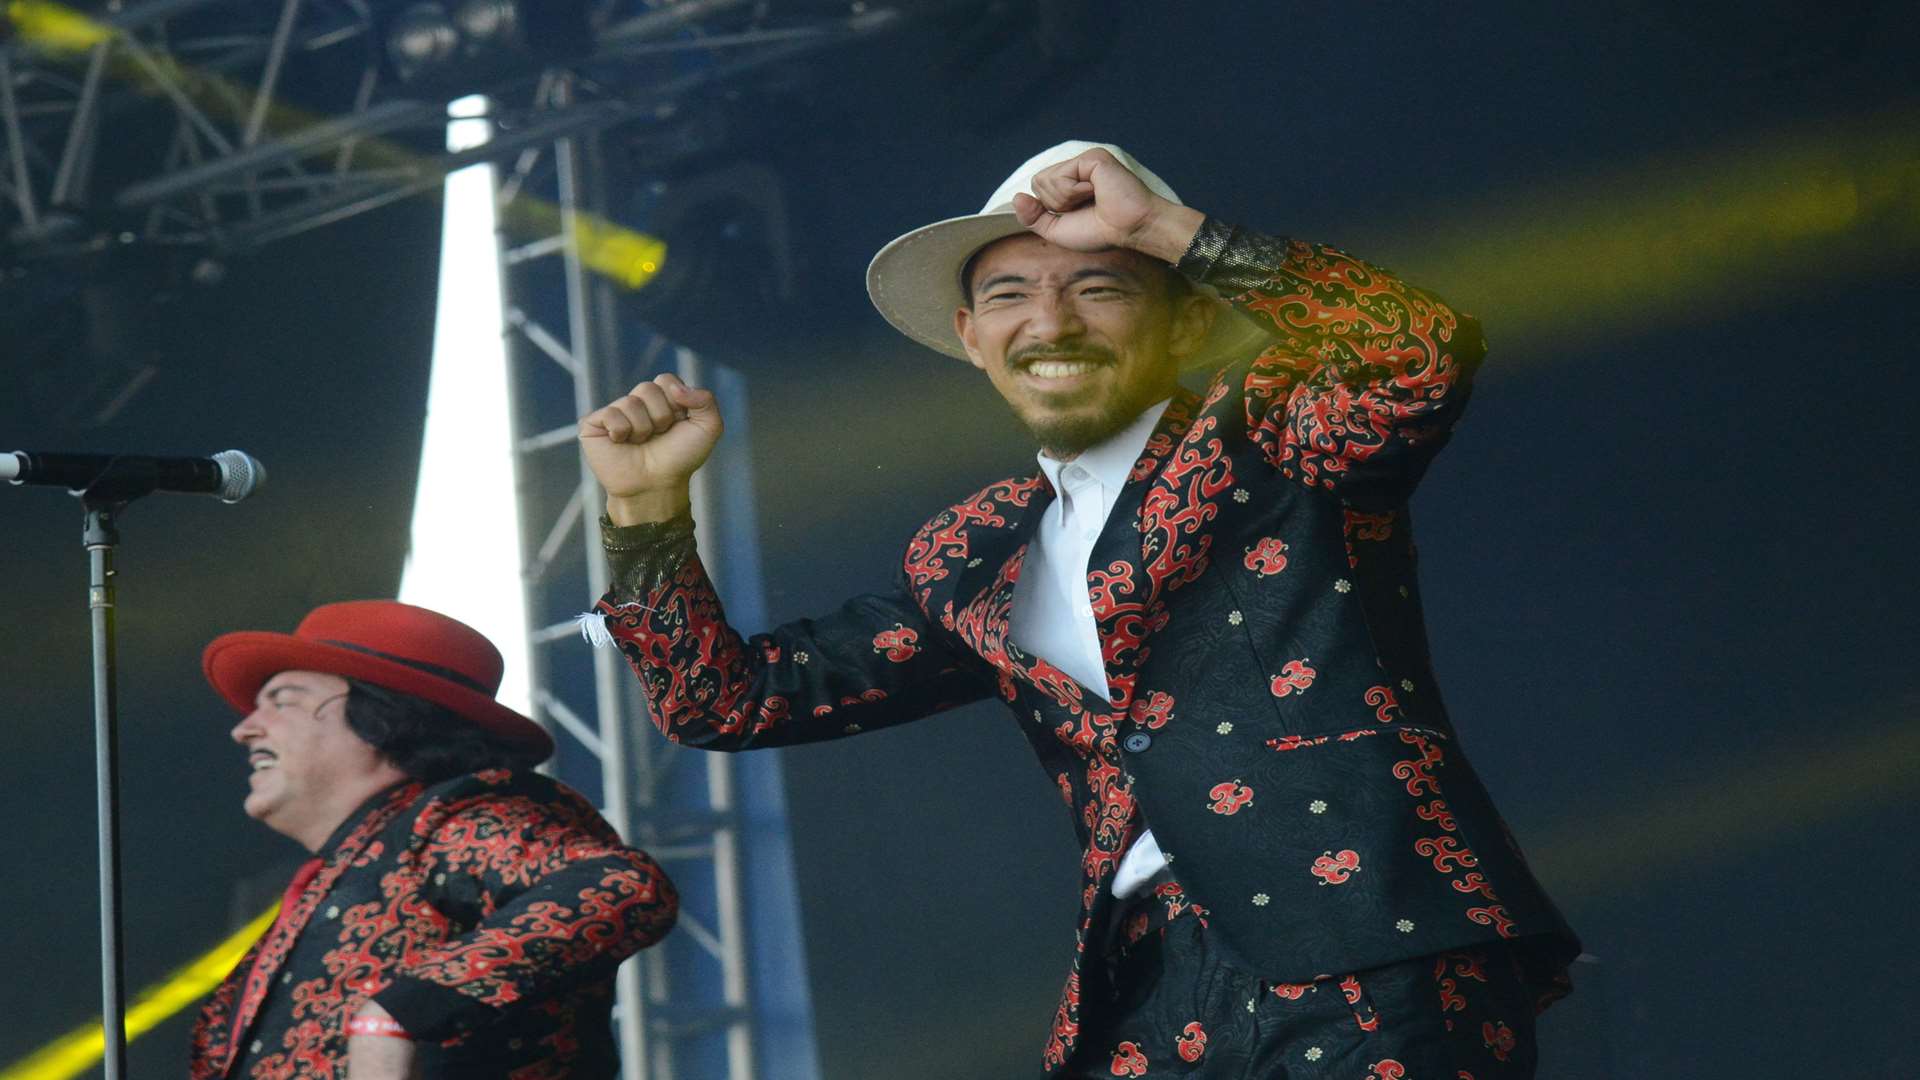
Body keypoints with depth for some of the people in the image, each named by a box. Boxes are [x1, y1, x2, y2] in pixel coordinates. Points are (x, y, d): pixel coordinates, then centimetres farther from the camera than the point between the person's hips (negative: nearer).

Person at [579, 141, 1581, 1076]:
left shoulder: (1264, 436, 4)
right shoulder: (970, 562, 19)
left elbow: (1426, 358, -17)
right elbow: (730, 702, 23)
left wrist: (1162, 225, -12)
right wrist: (648, 505, 9)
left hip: (1375, 966, -5)